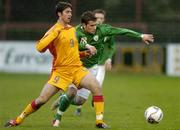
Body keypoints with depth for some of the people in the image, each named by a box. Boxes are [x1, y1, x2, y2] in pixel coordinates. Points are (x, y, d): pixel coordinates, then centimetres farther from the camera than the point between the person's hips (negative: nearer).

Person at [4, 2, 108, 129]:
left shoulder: (72, 29, 12)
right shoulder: (54, 31, -7)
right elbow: (40, 47, -23)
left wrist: (87, 46, 14)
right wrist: (54, 33, -25)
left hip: (77, 68, 5)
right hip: (61, 71, -5)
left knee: (97, 87, -17)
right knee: (42, 99, -7)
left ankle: (99, 121, -11)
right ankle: (18, 120, 12)